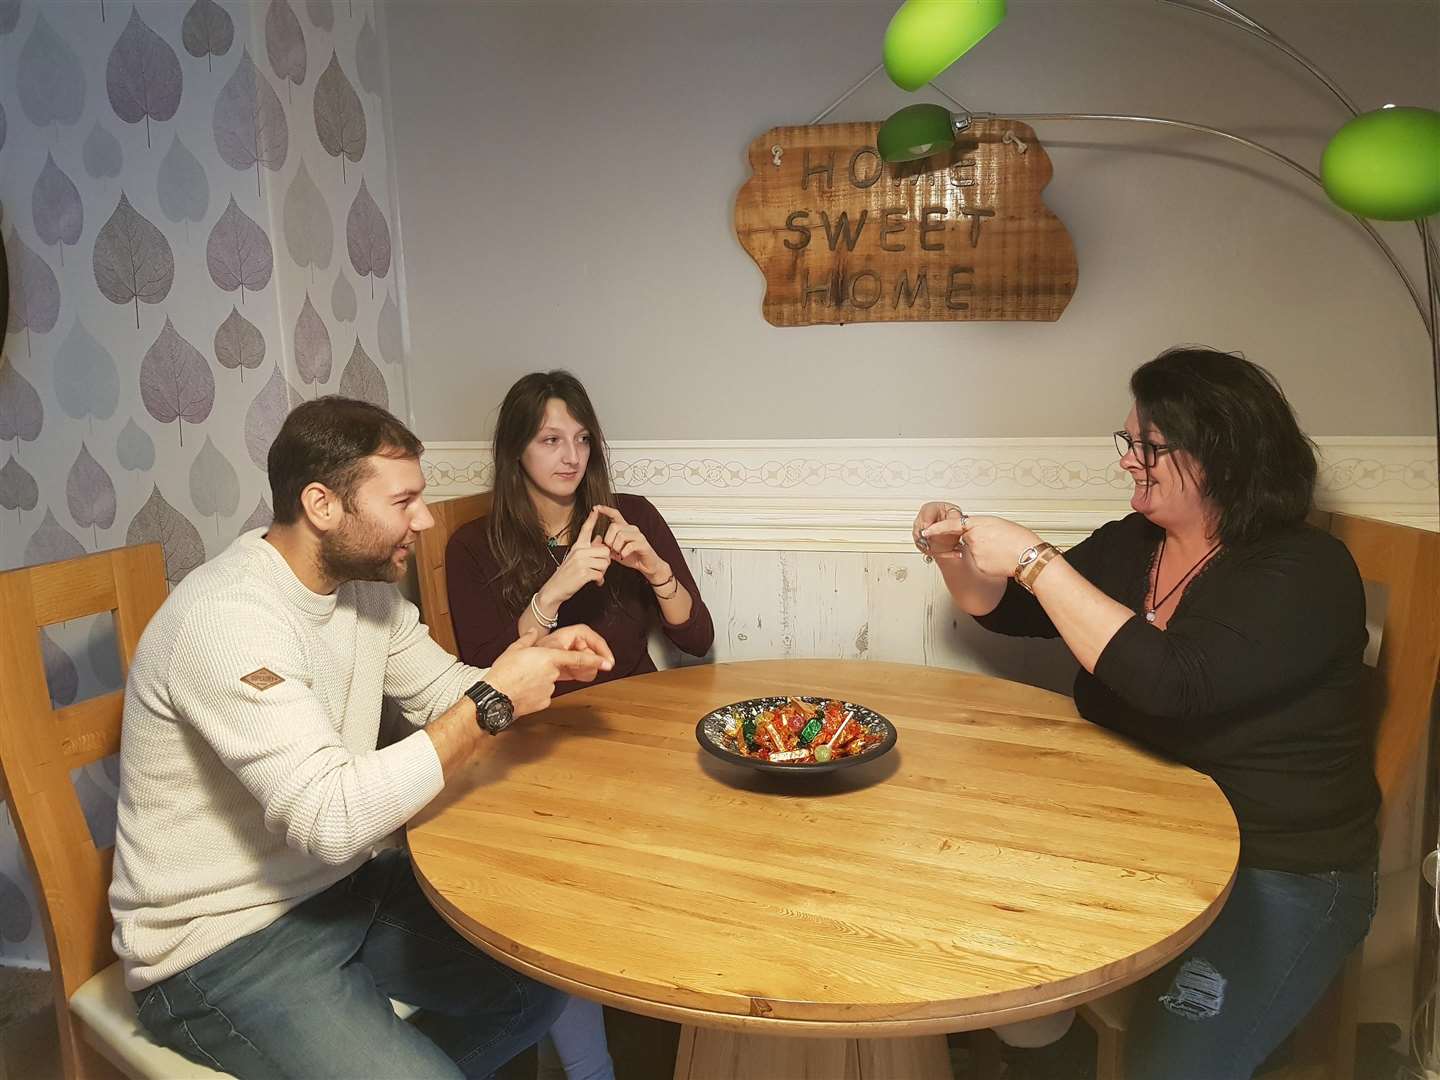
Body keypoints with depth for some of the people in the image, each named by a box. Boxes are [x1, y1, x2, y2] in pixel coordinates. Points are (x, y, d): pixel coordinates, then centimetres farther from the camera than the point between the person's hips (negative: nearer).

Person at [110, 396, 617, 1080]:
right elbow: (331, 819, -33)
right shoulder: (226, 618, -26)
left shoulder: (363, 582, 0)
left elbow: (448, 695, 11)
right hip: (223, 945, -7)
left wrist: (535, 660, -9)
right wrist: (494, 703, -28)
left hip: (340, 885, 8)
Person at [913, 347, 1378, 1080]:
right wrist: (959, 557, -5)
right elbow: (1006, 611, 16)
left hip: (1276, 878, -5)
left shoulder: (1304, 573, -16)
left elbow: (1171, 684, -32)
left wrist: (1034, 561, -29)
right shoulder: (1129, 545, 3)